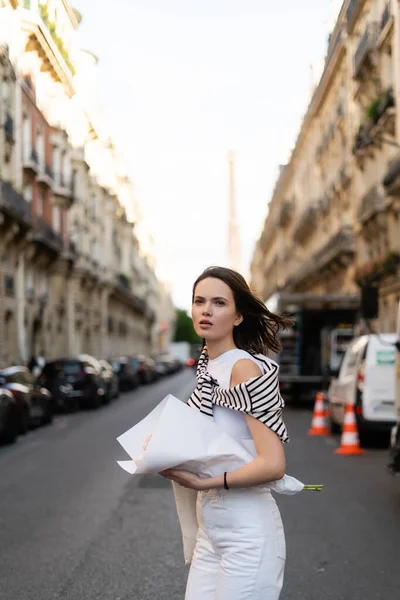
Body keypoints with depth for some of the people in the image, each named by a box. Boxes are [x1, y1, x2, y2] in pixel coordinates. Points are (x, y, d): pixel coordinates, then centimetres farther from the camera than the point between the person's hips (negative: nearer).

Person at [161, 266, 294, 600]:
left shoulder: (244, 367, -16)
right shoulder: (208, 368, 8)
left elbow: (273, 464, -23)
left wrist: (203, 483, -20)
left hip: (247, 535, -7)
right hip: (210, 532, 8)